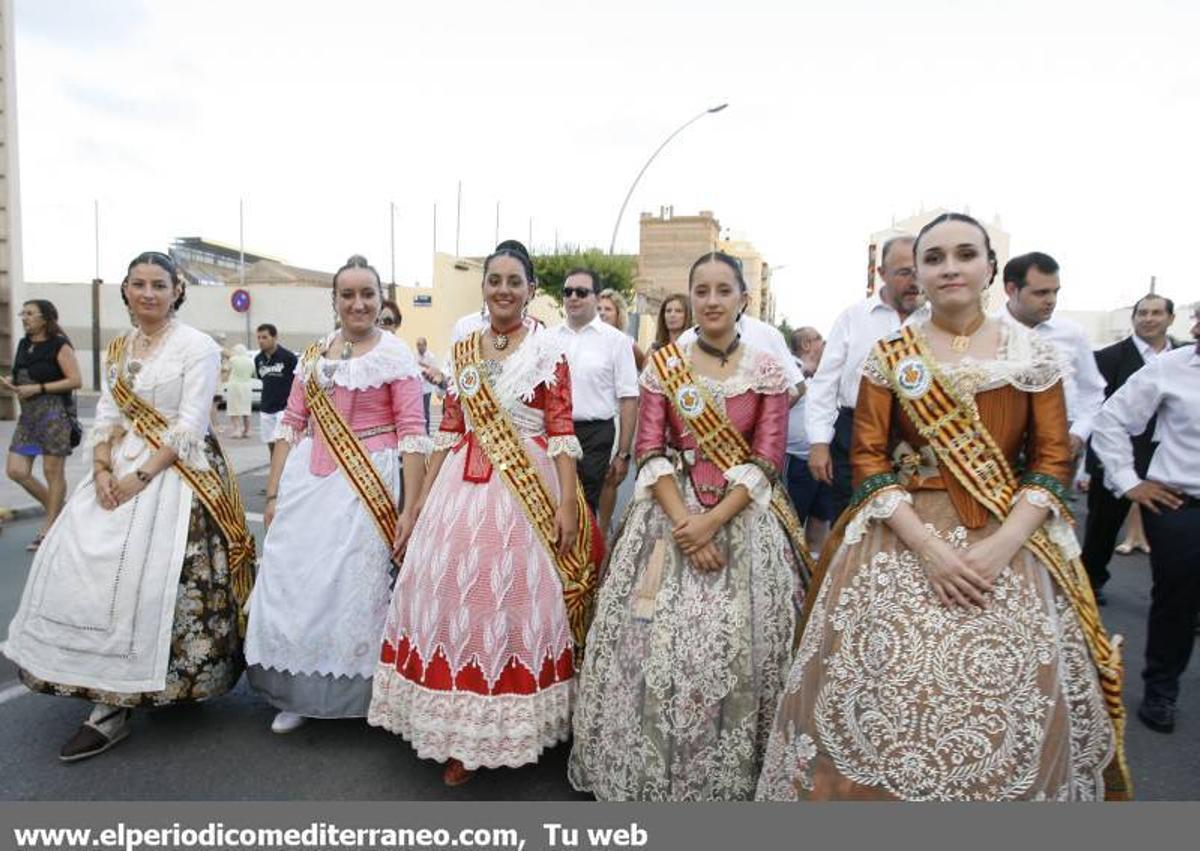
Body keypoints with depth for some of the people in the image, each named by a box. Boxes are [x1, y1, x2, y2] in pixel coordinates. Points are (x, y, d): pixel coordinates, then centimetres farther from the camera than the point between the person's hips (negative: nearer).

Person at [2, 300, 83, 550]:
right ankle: (57, 508, 23)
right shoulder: (23, 344, 14)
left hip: (55, 414, -8)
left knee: (53, 471, 0)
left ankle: (50, 526, 9)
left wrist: (38, 388, -17)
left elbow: (75, 380, -14)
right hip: (28, 415, 8)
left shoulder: (59, 345, -7)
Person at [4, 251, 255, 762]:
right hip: (118, 473, 7)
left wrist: (141, 477, -16)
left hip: (176, 473, -6)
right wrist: (102, 470, -6)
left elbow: (189, 425, -12)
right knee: (83, 569, 0)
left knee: (138, 576, -13)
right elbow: (106, 418, 11)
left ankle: (112, 711, -5)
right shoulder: (117, 350, 15)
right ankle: (109, 696, 14)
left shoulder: (196, 346, -5)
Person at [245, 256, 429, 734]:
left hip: (367, 484, -4)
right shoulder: (313, 356, 11)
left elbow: (412, 433, -9)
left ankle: (354, 693, 25)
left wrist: (410, 508, -13)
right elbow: (291, 424, 11)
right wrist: (273, 493, 8)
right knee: (292, 583, 8)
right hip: (306, 483, 5)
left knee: (355, 586, 3)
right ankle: (298, 693, 28)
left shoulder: (395, 354, -4)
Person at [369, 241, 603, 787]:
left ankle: (512, 728, 22)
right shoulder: (462, 350, 11)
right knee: (454, 599, 6)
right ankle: (460, 735, 21)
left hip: (528, 490, -4)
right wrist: (420, 503, 8)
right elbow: (448, 431, 11)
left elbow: (561, 430, -5)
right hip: (462, 488, 4)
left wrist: (568, 503, -12)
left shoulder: (548, 347, -1)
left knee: (516, 602, 3)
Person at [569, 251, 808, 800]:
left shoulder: (767, 370, 3)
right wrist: (684, 522, -15)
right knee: (659, 637, -1)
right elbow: (651, 451, -3)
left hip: (742, 517, 0)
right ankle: (652, 767, 18)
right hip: (670, 514, 1)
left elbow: (766, 460, -4)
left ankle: (725, 774, 19)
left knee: (732, 642, -1)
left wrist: (713, 521, -16)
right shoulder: (663, 365, 4)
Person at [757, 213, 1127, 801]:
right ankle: (877, 790, 20)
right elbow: (867, 459, -2)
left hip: (1009, 544, 1)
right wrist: (928, 546, -12)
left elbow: (1053, 460, 3)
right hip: (902, 540, -1)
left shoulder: (1034, 356, 5)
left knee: (1014, 699, -2)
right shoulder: (889, 356, 2)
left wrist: (1002, 545, -11)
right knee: (886, 689, -3)